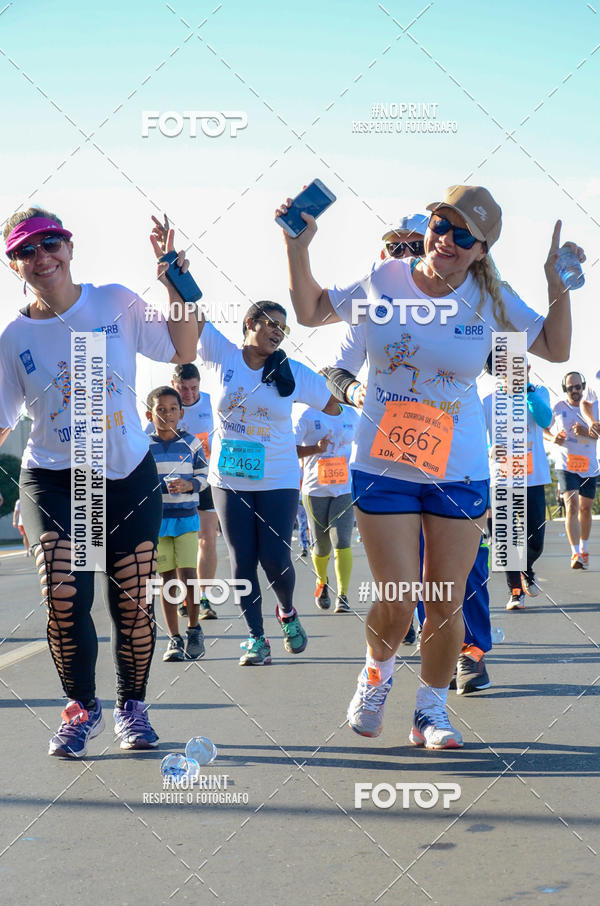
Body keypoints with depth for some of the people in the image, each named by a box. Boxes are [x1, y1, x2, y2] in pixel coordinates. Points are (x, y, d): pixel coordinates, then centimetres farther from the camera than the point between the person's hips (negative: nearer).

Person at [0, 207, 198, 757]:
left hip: (129, 475, 1)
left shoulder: (117, 303, -1)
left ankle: (132, 706, 27)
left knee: (132, 604, 2)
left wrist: (175, 284, -5)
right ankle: (82, 708, 7)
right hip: (52, 479, 0)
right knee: (64, 596, -18)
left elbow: (182, 351, 5)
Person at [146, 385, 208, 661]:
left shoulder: (191, 443, 2)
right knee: (168, 578, 3)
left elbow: (203, 476, 5)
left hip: (186, 517, -1)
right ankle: (174, 639, 11)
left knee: (188, 576, -9)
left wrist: (188, 485, -13)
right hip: (156, 519, 1)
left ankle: (194, 629, 11)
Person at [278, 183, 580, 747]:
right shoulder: (385, 281, -4)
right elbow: (311, 311, 9)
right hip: (383, 468, -1)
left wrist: (558, 287, -8)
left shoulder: (489, 298, -2)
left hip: (460, 473, 1)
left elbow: (556, 349, 5)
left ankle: (431, 712, 26)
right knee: (398, 602, -5)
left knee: (447, 606, 5)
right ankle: (376, 673, 29)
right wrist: (298, 247, -2)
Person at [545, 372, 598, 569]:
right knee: (571, 505, -18)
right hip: (565, 465, -3)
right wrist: (553, 438, -13)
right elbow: (544, 430, 9)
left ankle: (584, 549, 34)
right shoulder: (558, 407, -2)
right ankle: (575, 554, -24)